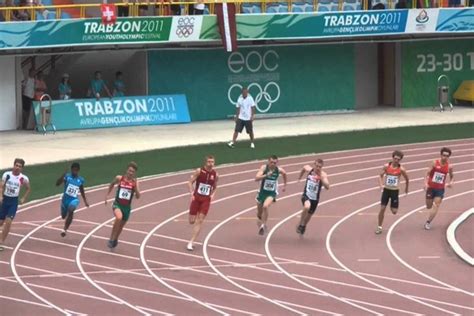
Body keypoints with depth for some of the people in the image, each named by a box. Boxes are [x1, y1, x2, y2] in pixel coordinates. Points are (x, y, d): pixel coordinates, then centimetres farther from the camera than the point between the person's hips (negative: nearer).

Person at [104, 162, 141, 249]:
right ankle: (111, 239, -20)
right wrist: (107, 195, 14)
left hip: (127, 207, 2)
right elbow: (112, 184, 15)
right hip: (117, 204, -2)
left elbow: (138, 196, -13)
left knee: (121, 226, 17)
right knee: (119, 217, -33)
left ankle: (115, 240, 47)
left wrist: (135, 185, -24)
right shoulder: (119, 178, -7)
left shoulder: (135, 182, -6)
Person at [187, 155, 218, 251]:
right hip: (196, 198, -1)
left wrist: (213, 194, -2)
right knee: (192, 221, -1)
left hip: (206, 200, 1)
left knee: (200, 221, -8)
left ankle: (191, 242, -7)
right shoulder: (199, 171, -8)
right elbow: (190, 182, -4)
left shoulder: (215, 175, 0)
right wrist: (192, 193, -16)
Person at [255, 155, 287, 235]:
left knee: (265, 206, -30)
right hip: (262, 192, 1)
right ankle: (260, 221, 50)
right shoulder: (264, 168, -17)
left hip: (272, 193, -1)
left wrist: (285, 185, 22)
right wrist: (266, 175, -42)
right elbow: (256, 178, -29)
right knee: (259, 213, 15)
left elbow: (284, 174, 15)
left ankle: (263, 225, -17)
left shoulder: (279, 170, -11)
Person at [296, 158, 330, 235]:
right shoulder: (308, 169, -10)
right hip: (306, 195, -1)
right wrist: (300, 177, 26)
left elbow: (327, 187, -30)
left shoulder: (323, 175, -17)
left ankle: (303, 227, 51)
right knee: (307, 207, -33)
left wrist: (321, 177, -39)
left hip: (315, 198, 1)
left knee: (309, 214, 19)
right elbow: (304, 168, 17)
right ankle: (301, 225, -12)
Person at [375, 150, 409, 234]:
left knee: (394, 211, 0)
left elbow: (407, 179, 5)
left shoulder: (401, 169, -12)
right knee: (382, 208, -5)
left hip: (395, 191, -1)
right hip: (386, 190, 1)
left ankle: (393, 206, 39)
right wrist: (381, 185, -16)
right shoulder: (386, 166, -10)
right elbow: (381, 176, 1)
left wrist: (406, 188, 17)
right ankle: (379, 227, 7)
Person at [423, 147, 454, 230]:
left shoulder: (449, 167, -4)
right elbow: (427, 173, -11)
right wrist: (426, 183, -25)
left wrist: (451, 182, -9)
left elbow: (452, 176, 12)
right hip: (431, 187, -1)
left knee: (436, 206, -12)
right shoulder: (435, 163, -10)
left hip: (440, 189, 1)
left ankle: (428, 222, -3)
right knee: (429, 206, 9)